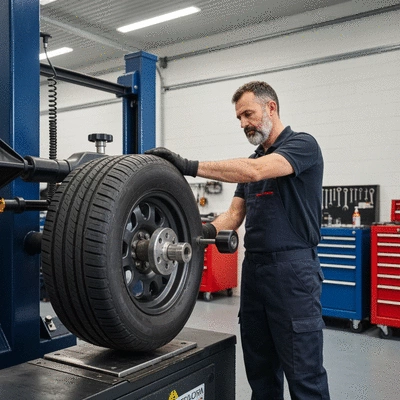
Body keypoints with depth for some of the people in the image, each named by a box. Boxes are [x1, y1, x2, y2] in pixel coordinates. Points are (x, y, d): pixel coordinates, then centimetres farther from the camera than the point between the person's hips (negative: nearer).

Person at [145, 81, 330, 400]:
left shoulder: (303, 145, -7)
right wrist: (210, 229, -12)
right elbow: (235, 213, 9)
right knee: (260, 368, 16)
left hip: (293, 270, -8)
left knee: (304, 373, 1)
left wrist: (190, 166, -27)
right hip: (254, 267, 8)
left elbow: (255, 171, -26)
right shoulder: (253, 161, 17)